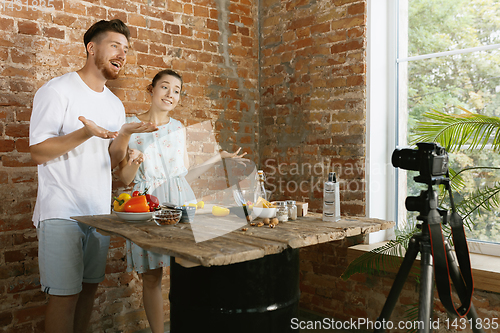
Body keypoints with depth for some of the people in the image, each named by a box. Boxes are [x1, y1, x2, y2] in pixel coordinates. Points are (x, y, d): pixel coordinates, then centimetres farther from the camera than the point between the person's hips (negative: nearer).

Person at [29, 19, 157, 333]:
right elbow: (39, 152, -12)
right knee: (65, 294, -3)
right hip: (62, 212, -6)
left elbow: (110, 162, 12)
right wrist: (86, 132, -26)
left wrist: (124, 135, -7)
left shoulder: (115, 104, 13)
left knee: (90, 286, 13)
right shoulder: (58, 90, -6)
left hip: (100, 212, 6)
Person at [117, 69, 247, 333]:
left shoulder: (178, 128, 10)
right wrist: (132, 164, -21)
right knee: (151, 277, 4)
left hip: (181, 202, 3)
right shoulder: (131, 126, 0)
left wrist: (219, 158, 15)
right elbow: (124, 178, 0)